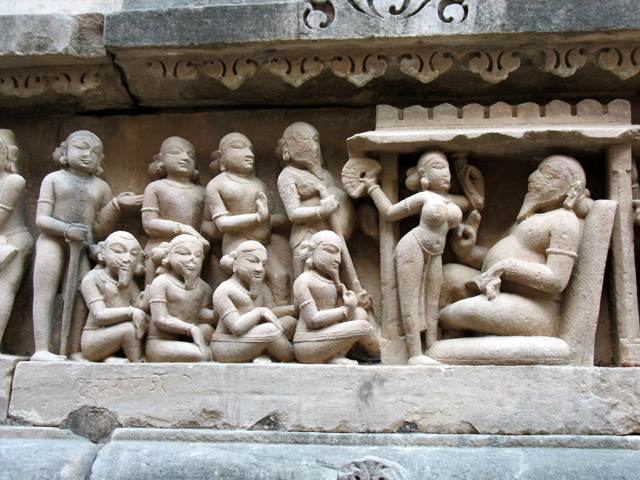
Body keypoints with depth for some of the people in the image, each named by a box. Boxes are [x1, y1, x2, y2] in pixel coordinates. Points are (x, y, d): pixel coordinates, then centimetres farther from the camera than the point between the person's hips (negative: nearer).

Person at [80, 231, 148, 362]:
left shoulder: (129, 281, 13)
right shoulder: (92, 279, -9)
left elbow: (140, 307, -1)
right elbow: (100, 316, -21)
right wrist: (131, 312, -31)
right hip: (93, 340, -7)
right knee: (129, 328, -29)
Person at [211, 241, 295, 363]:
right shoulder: (223, 291, -16)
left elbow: (271, 311, 4)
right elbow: (237, 327, -25)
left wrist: (295, 308, -8)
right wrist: (260, 312, -21)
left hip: (249, 342, 9)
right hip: (226, 348, -9)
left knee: (290, 322, -1)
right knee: (270, 329, -28)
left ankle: (262, 355, -18)